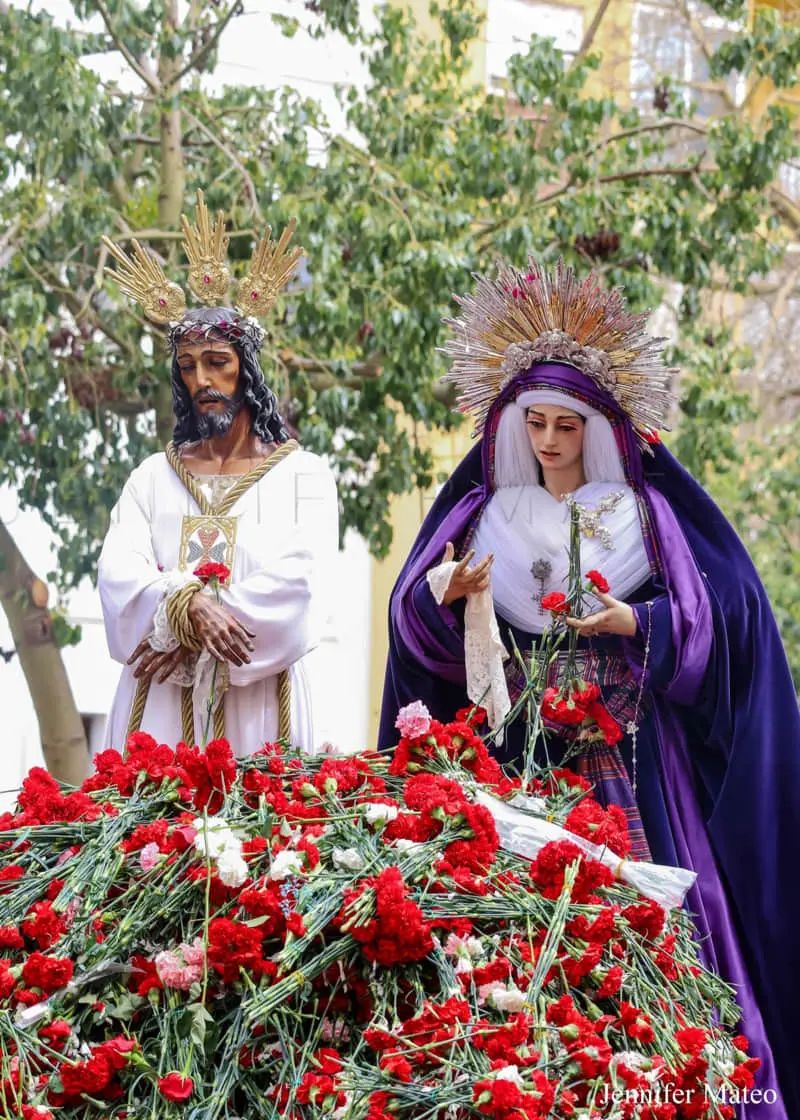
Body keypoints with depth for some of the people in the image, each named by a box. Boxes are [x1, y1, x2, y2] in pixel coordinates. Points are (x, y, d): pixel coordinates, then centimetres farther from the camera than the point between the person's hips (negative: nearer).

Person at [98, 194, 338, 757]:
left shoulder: (303, 474, 5)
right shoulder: (153, 477, 13)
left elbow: (297, 582, -9)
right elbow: (119, 573, -2)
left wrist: (183, 633, -13)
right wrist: (190, 607, -22)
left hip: (258, 705, -2)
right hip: (161, 708, 2)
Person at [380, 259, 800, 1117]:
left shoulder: (644, 514, 5)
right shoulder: (486, 517, 12)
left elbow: (716, 612, -1)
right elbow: (418, 619, 10)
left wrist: (638, 623, -16)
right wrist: (446, 597, -12)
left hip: (623, 750, -2)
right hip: (515, 748, 2)